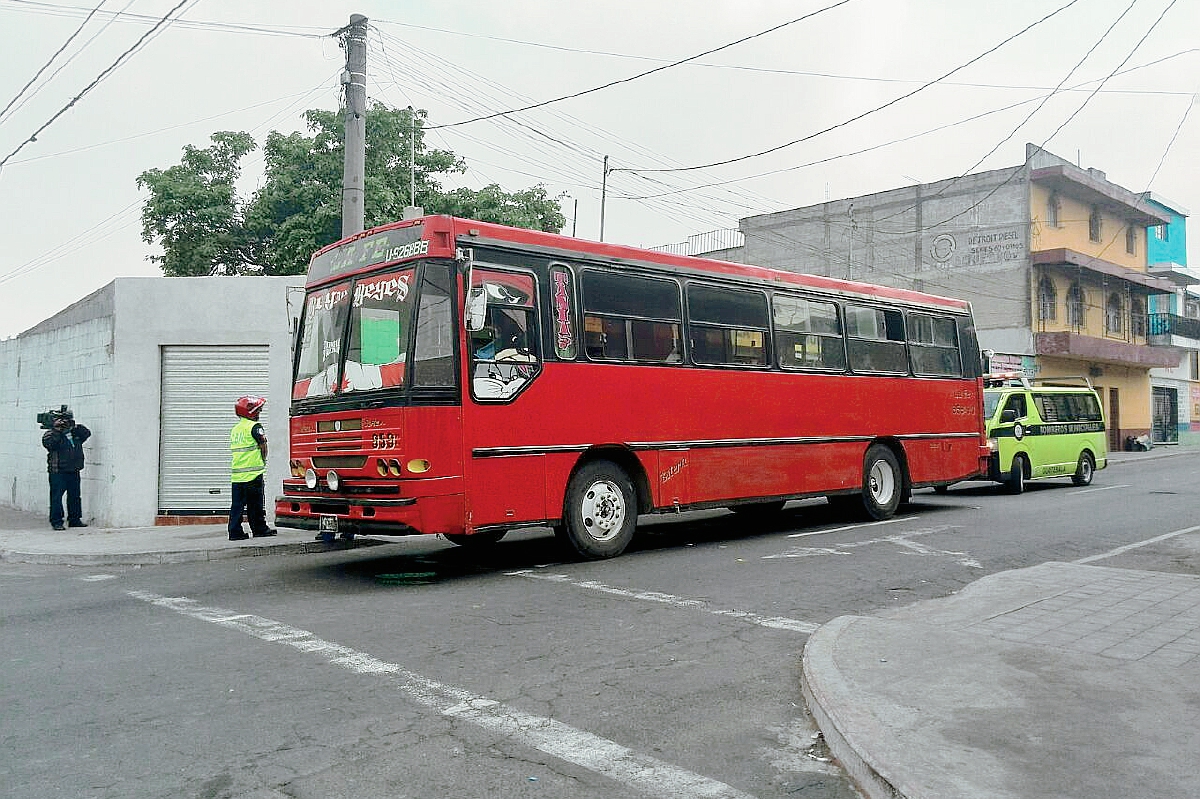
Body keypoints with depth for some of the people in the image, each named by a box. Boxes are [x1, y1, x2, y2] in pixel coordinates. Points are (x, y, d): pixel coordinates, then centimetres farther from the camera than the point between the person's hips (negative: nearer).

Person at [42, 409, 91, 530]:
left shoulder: (76, 433, 13)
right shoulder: (52, 433, -4)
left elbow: (87, 433, 3)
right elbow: (47, 442, -21)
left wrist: (75, 427, -9)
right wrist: (56, 429, -23)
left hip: (74, 471, 6)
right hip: (58, 472, -6)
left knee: (75, 495, 11)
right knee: (57, 496, -5)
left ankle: (75, 519, 20)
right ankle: (56, 521, -1)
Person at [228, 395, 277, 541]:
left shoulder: (235, 429, 15)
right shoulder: (255, 427, -9)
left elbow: (236, 451, 19)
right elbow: (263, 446, -8)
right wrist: (263, 461, 10)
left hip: (236, 474, 7)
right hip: (253, 474, -7)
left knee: (237, 504, 6)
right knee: (255, 504, 2)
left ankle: (235, 531, 5)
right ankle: (260, 529, 10)